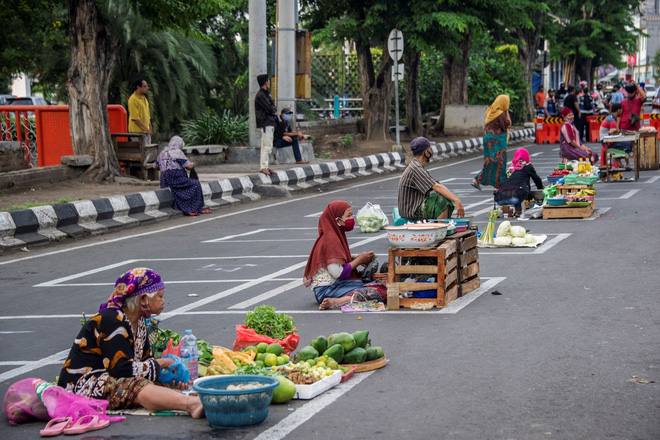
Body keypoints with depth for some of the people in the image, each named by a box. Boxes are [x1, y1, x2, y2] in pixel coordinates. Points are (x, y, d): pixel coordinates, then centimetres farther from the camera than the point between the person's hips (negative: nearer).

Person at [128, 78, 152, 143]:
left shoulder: (144, 99, 16)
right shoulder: (133, 99, -14)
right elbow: (135, 118, -19)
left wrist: (150, 129, 17)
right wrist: (146, 129, -19)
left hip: (146, 132, 9)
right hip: (137, 131, -9)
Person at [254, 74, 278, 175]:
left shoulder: (266, 94, 18)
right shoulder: (260, 95, -14)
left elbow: (273, 108, 18)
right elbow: (269, 109, -18)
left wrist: (273, 110, -3)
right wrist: (274, 110, 1)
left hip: (270, 123, 10)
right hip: (265, 123, -10)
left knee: (267, 147, 11)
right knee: (267, 146, -13)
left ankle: (264, 167, 15)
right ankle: (263, 167, -14)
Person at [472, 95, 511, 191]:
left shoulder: (490, 111, 8)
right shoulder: (500, 114, -17)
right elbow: (508, 125, -12)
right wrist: (507, 112, -7)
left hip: (488, 137, 8)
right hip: (497, 140, -8)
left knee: (489, 160, 14)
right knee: (498, 161, 0)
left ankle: (477, 180, 10)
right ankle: (497, 185, 3)